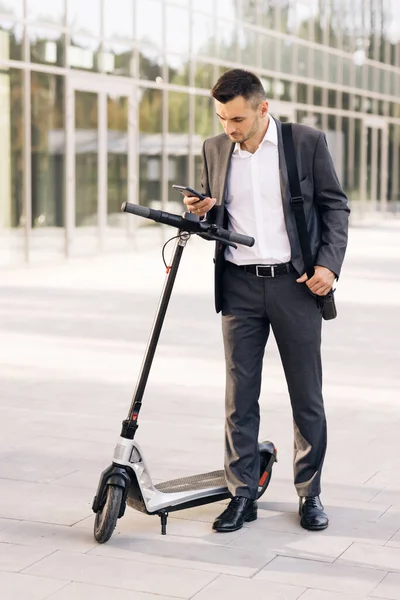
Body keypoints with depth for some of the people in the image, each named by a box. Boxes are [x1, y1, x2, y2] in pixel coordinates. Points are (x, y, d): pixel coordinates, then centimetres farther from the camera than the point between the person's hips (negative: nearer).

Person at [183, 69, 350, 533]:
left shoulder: (307, 142, -3)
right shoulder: (214, 149, 7)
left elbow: (335, 205, 2)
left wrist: (330, 264, -11)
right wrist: (202, 211, -6)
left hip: (295, 284, -2)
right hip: (239, 286, 3)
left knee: (307, 397, 5)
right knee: (239, 397, 3)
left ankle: (310, 494, 18)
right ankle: (242, 495, 13)